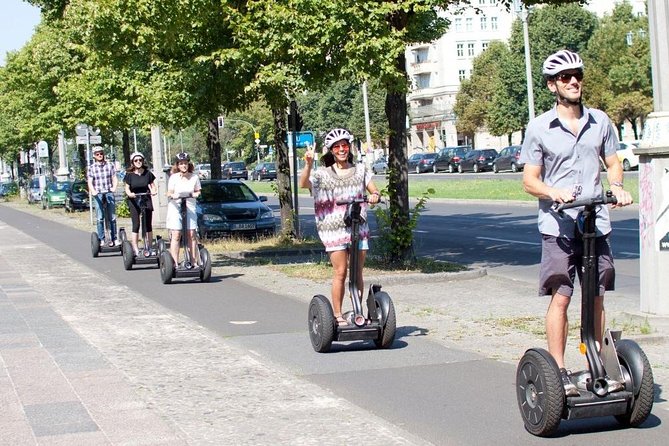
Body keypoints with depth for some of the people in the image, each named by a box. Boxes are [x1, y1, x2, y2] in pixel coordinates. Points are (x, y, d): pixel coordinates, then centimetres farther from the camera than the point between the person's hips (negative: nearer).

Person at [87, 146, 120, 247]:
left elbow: (114, 178, 6)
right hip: (98, 194, -1)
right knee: (100, 218, -6)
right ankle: (101, 239, -4)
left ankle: (114, 239, 7)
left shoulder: (110, 165, 10)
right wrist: (93, 191, -20)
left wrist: (114, 187, -15)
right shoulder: (91, 168, 7)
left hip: (109, 193, 1)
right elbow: (90, 182, -1)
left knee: (112, 217, 2)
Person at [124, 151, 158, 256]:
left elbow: (152, 185, 8)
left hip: (146, 200, 2)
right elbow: (127, 188, -2)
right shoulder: (129, 174, -2)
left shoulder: (148, 173, 2)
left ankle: (149, 247, 11)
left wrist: (154, 191, -14)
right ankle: (135, 250, -3)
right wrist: (129, 193, -23)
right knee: (136, 225, -5)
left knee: (148, 225, 3)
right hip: (134, 201, -2)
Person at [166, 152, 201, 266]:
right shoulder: (174, 177, -2)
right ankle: (175, 263, -5)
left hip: (190, 208, 2)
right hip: (175, 207, -2)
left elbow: (198, 191, 13)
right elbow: (169, 193, -3)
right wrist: (173, 195, -25)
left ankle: (195, 261, 4)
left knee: (191, 235, -1)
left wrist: (196, 194, -10)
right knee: (176, 235, -6)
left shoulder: (194, 177, 4)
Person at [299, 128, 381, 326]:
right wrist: (308, 164, -30)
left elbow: (374, 191, 12)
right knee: (340, 272, -7)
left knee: (357, 273, 4)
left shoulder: (360, 170, 12)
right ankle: (337, 315, 1)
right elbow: (303, 184, -14)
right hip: (334, 228, -3)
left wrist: (375, 196, -12)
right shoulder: (323, 174, 1)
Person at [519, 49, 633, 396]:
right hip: (558, 227, -3)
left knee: (596, 299, 8)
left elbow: (612, 163, 17)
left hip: (597, 224, 3)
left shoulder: (600, 121, 9)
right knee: (560, 298, -7)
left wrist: (617, 186, -5)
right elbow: (529, 181, -1)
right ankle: (559, 372, 0)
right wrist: (553, 192, -21)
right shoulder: (539, 128, -1)